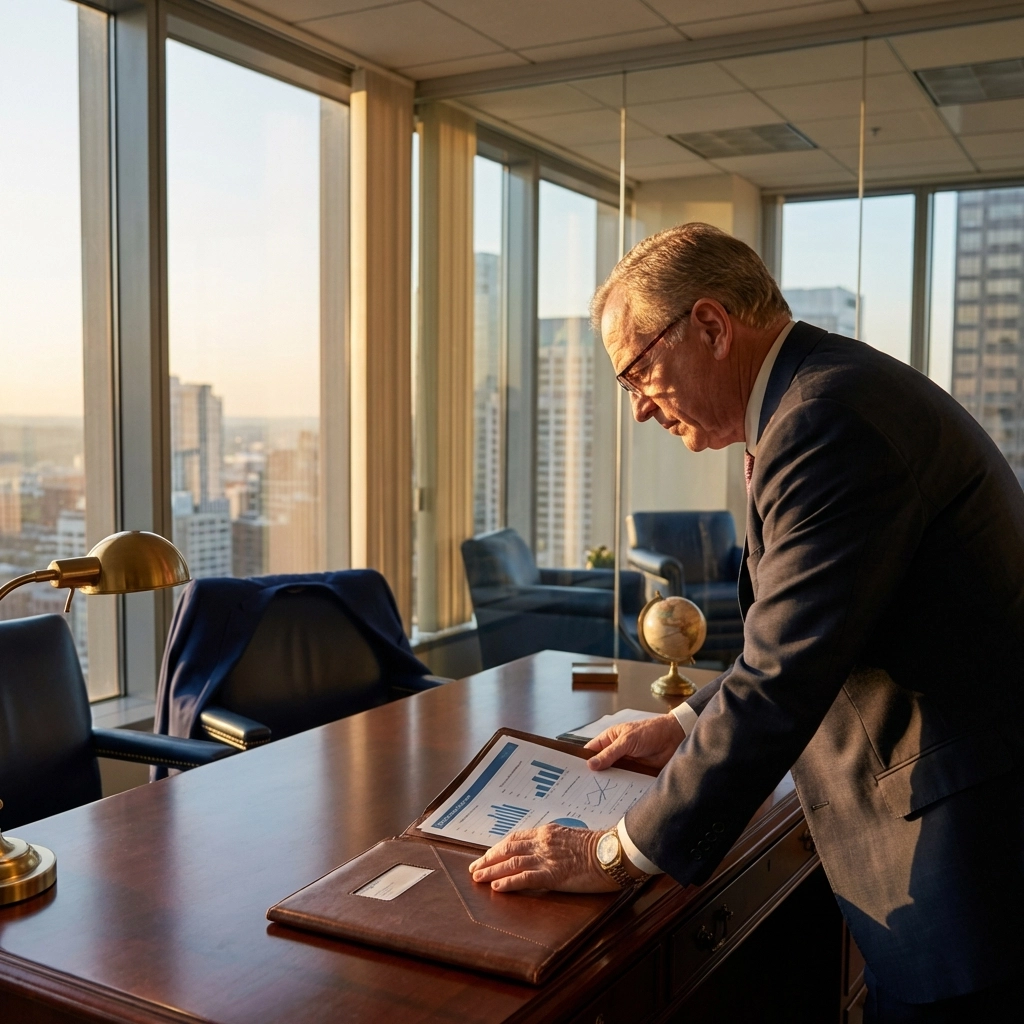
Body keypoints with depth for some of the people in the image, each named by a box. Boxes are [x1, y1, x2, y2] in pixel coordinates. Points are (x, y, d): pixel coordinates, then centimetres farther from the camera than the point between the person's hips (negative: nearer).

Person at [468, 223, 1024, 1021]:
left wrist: (621, 854, -17)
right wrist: (689, 724, 15)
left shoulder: (827, 420, -22)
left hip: (959, 821, -10)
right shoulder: (832, 390, 11)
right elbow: (797, 629, 21)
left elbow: (782, 677, -25)